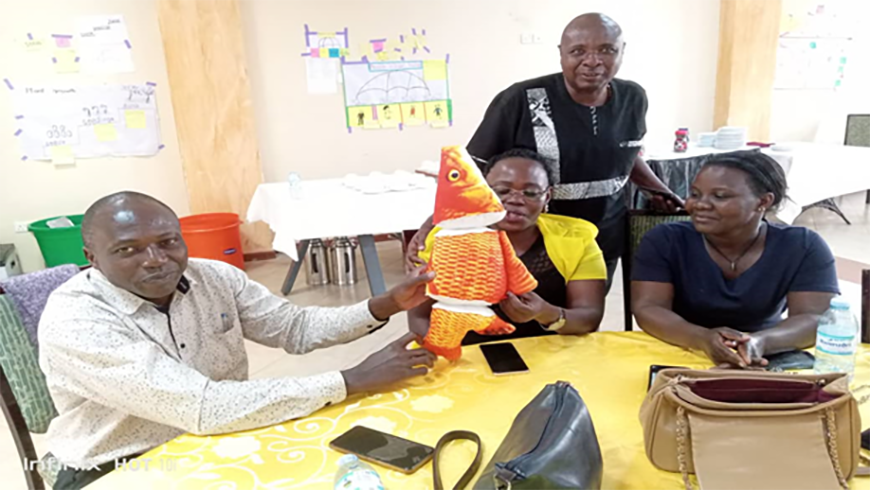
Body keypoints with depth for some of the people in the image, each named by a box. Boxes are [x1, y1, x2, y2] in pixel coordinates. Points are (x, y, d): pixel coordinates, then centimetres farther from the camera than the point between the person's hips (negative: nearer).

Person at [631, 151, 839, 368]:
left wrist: (760, 342, -34)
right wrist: (704, 339, -35)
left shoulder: (803, 247, -6)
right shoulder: (664, 240, -10)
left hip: (764, 364, 2)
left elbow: (816, 319, -14)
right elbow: (647, 309, -17)